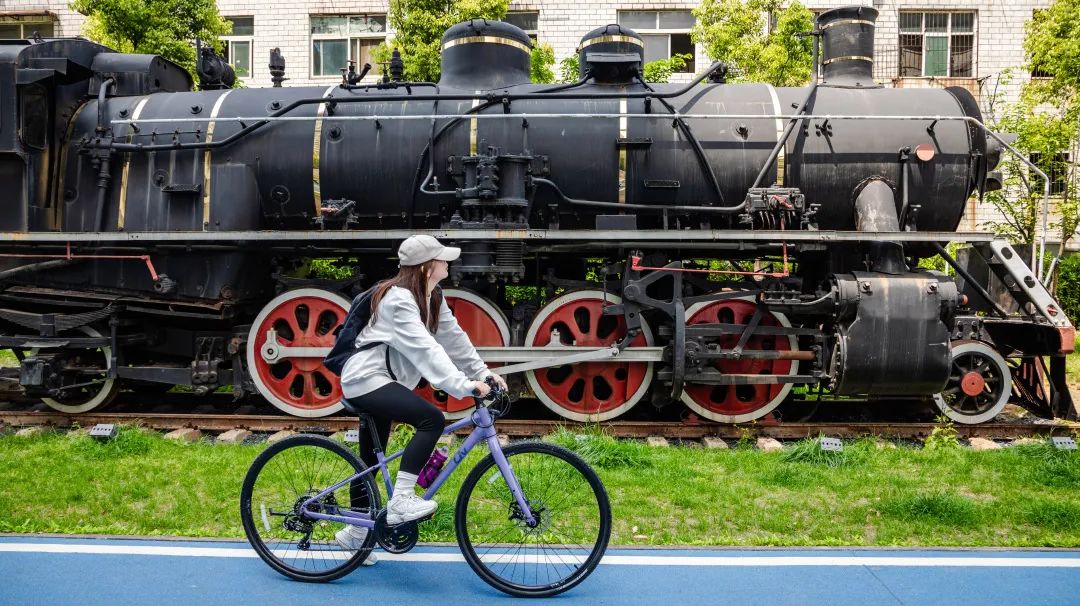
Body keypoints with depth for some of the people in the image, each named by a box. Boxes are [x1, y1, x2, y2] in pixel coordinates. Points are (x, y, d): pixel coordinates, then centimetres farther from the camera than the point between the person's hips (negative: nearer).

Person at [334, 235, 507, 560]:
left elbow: (454, 338, 6)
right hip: (366, 379, -10)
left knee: (370, 461, 16)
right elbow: (425, 349, -32)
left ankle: (355, 533, 29)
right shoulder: (398, 298, -22)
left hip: (379, 381, 10)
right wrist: (463, 385, -39)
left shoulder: (433, 298, 7)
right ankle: (400, 500, -21)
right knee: (432, 419, -26)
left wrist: (484, 373, -2)